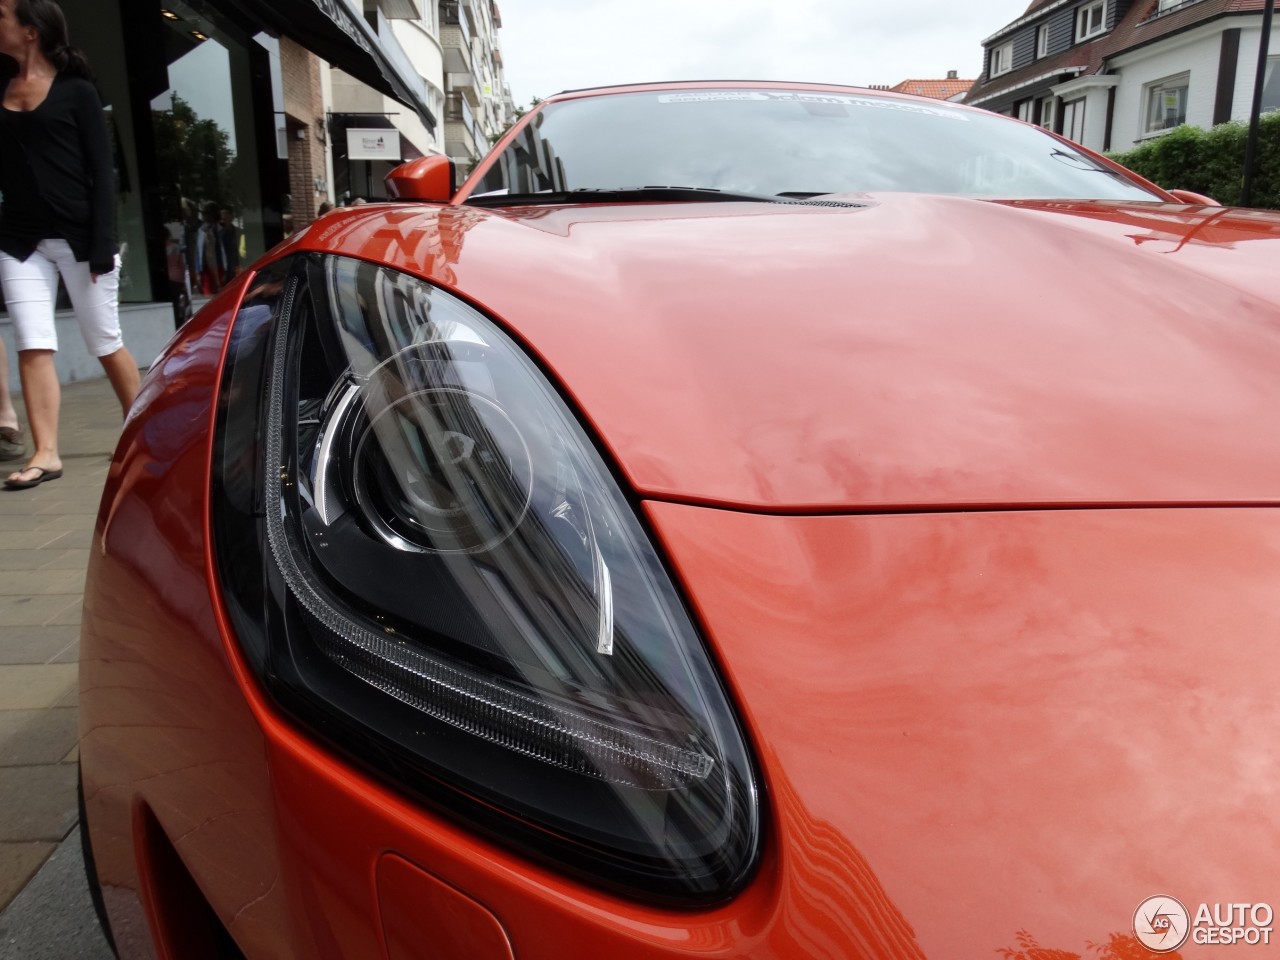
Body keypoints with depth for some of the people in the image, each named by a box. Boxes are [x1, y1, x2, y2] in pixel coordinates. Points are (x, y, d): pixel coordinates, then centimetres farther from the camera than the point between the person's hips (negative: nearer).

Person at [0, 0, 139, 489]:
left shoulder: (76, 90, -1)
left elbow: (102, 172, -7)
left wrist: (103, 247, -13)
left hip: (78, 237, -4)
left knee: (106, 345, 5)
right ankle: (46, 452, -3)